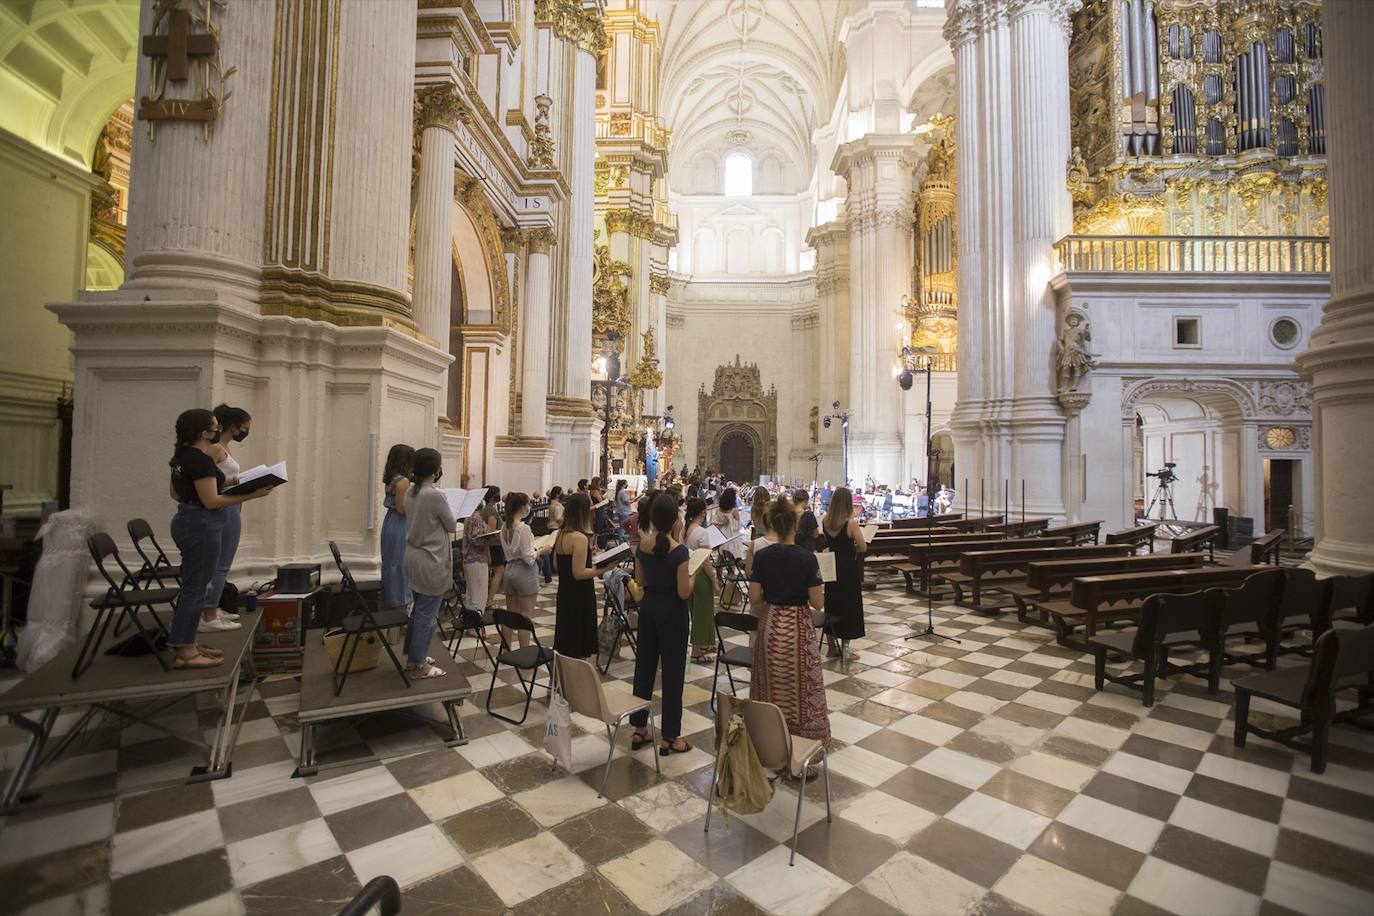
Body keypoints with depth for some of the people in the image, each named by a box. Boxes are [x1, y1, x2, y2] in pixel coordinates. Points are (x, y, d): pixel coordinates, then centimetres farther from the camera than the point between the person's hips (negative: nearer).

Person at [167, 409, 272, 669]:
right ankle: (184, 653, 5)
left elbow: (175, 493, 20)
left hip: (185, 520, 10)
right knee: (196, 588, -3)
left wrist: (220, 484, 21)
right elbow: (211, 501, -22)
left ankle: (186, 644, 26)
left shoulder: (182, 455, 11)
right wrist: (251, 495, -21)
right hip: (201, 526, -10)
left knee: (192, 586, 17)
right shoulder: (200, 460, -19)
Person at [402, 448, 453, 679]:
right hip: (432, 562, -9)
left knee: (419, 609, 21)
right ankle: (419, 666, 15)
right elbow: (452, 526, -8)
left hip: (415, 558, 9)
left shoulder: (411, 492, 4)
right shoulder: (435, 495, -21)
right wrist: (446, 511, 9)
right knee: (427, 614, 4)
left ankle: (413, 657, 33)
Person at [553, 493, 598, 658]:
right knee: (578, 653, 3)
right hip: (580, 597, -9)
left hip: (564, 595, 9)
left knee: (563, 646, 18)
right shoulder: (580, 538, -21)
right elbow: (579, 573, -23)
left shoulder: (561, 534, 5)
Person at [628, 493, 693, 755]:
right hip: (672, 613, -5)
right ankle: (669, 738, 17)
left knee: (644, 667, 16)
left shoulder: (642, 545, -3)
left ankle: (639, 730, 27)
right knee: (672, 673, 6)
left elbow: (640, 581, 5)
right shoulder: (679, 551, -20)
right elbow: (684, 592, -17)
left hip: (648, 608, 6)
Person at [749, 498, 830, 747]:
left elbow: (754, 599, -6)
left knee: (772, 686, 16)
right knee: (802, 687, 11)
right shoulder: (807, 557, -14)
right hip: (799, 626, -2)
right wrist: (820, 589, 8)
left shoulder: (761, 557, -7)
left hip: (770, 625, 3)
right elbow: (817, 603, -13)